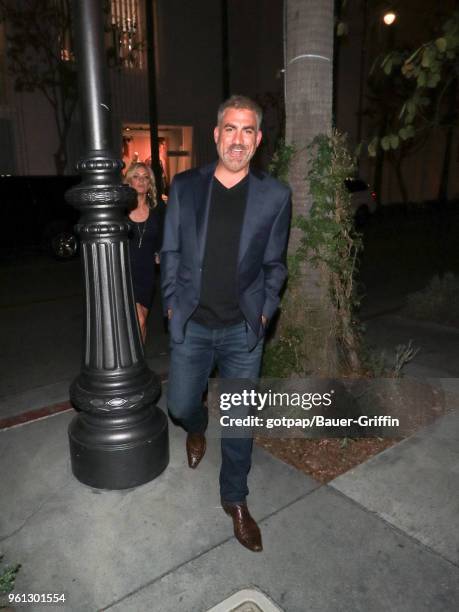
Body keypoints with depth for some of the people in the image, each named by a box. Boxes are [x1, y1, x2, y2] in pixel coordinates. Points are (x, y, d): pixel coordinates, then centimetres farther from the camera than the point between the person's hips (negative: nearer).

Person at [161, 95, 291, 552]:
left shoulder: (275, 196, -2)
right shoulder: (185, 186, 0)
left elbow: (275, 263, 5)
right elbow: (170, 252, 5)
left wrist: (265, 310, -2)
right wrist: (171, 303, 1)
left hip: (244, 329, 0)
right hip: (191, 325, 1)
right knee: (180, 406, 14)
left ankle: (235, 500, 32)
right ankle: (197, 430, 53)